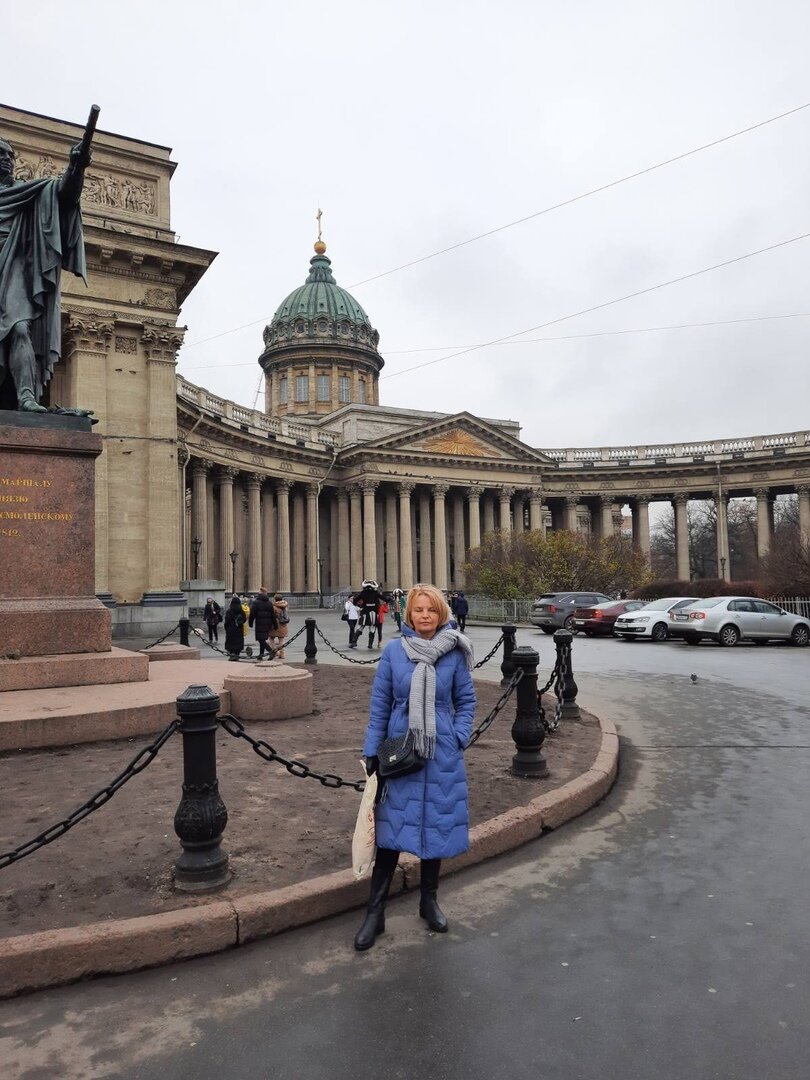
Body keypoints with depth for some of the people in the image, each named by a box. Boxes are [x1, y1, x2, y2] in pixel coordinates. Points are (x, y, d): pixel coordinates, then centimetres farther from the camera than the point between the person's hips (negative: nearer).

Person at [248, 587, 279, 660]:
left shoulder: (256, 602, -6)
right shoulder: (270, 603, 8)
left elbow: (252, 614, -9)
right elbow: (273, 615, 8)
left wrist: (250, 623, 2)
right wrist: (275, 626, 11)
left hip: (259, 624, -5)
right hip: (268, 624, 5)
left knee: (261, 639, -5)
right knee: (263, 639, 15)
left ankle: (270, 650, -24)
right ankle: (261, 654, 17)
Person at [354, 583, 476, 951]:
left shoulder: (454, 653, -4)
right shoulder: (393, 651, -5)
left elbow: (466, 700, 5)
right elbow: (379, 703, -1)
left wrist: (459, 738, -7)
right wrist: (372, 751, -2)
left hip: (441, 755, 1)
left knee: (436, 826, 12)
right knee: (391, 828, 4)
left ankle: (429, 900, 33)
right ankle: (375, 912, 17)